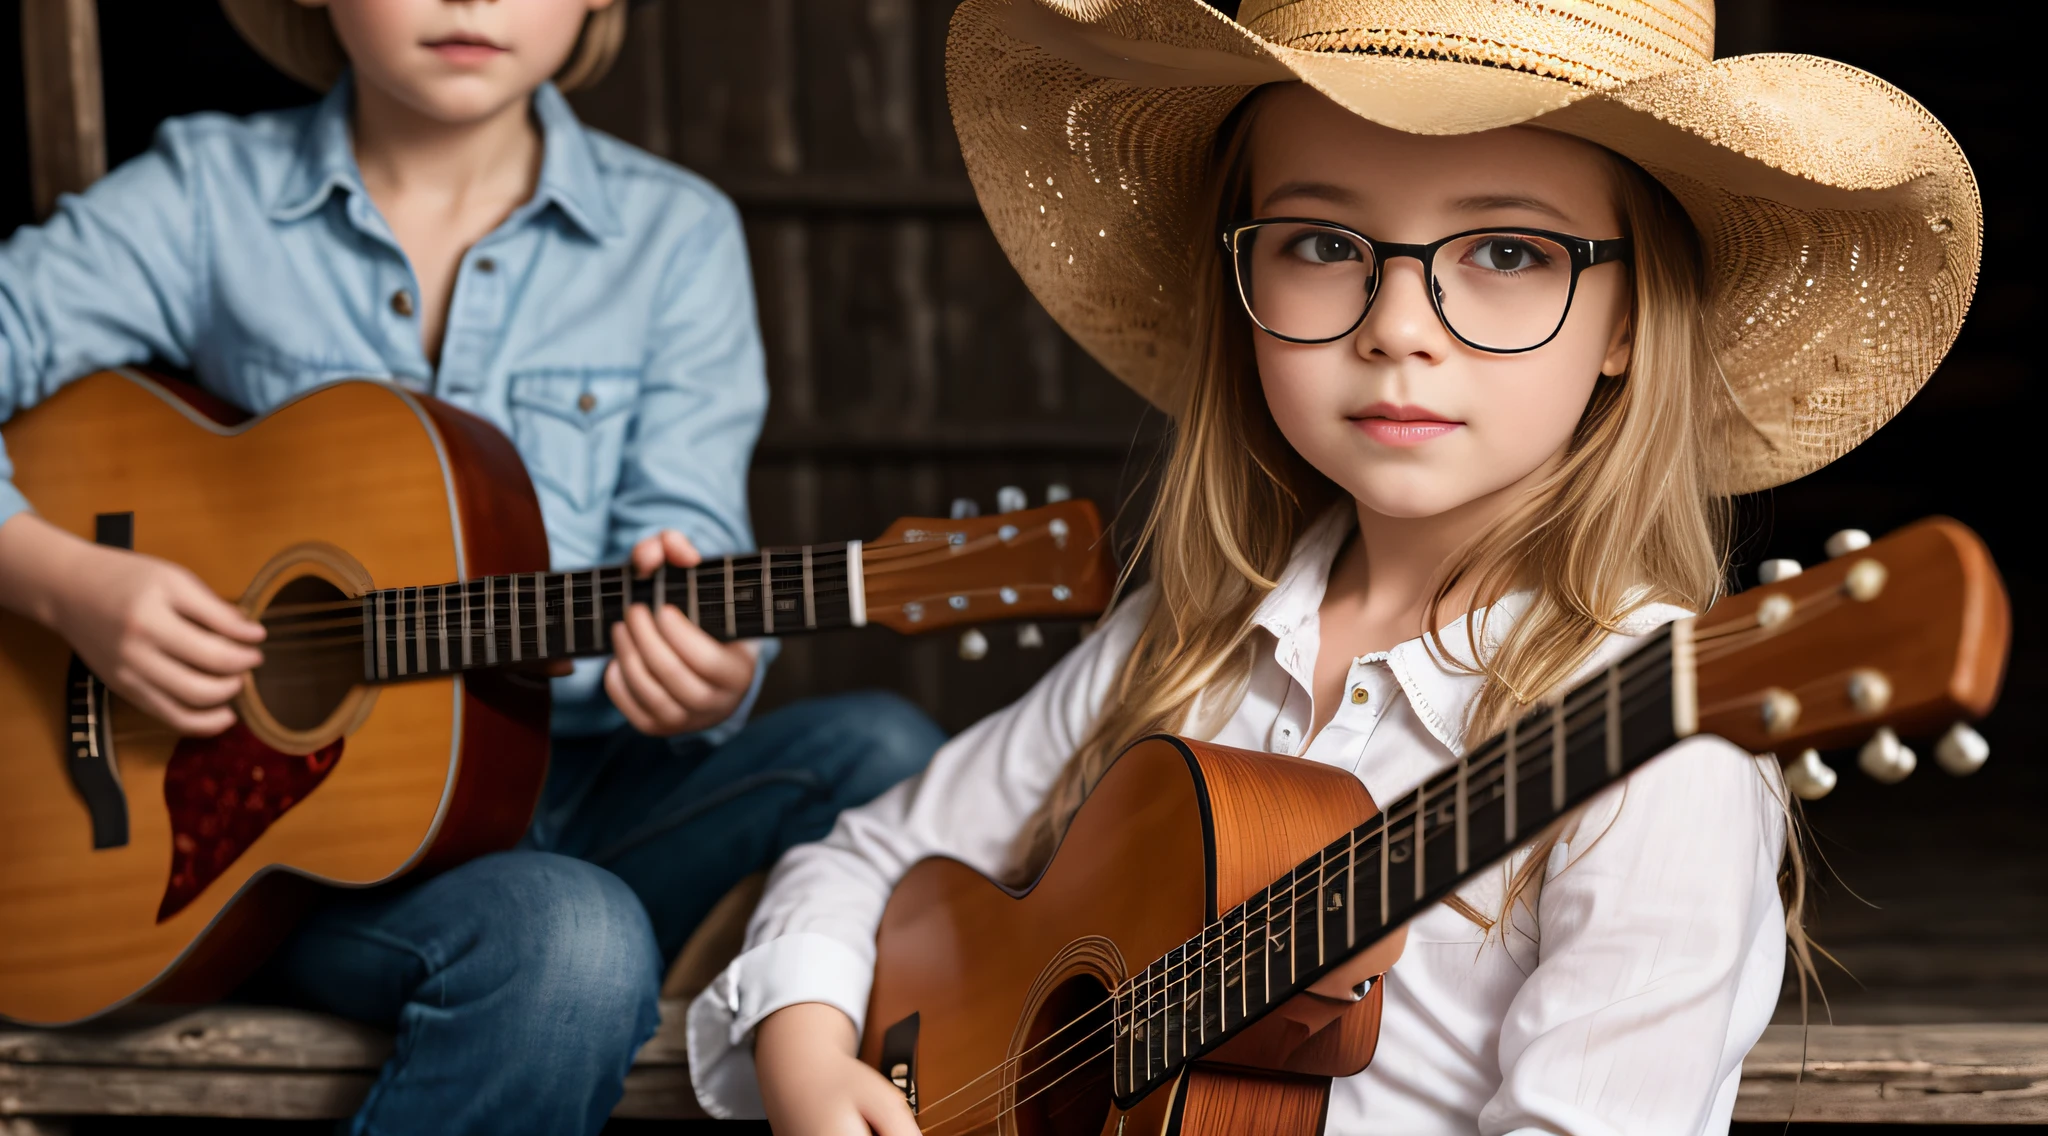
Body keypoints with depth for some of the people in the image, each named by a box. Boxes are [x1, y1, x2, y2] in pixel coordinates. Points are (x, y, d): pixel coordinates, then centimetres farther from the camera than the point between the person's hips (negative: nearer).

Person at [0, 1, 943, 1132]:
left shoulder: (673, 237, 5)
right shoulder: (209, 198, 2)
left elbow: (683, 537, -3)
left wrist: (703, 680, -26)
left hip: (569, 779, 3)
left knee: (884, 754, -26)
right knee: (571, 937, -35)